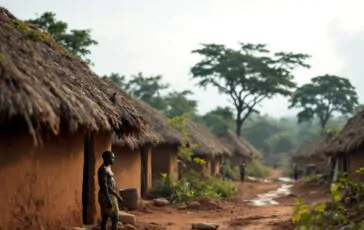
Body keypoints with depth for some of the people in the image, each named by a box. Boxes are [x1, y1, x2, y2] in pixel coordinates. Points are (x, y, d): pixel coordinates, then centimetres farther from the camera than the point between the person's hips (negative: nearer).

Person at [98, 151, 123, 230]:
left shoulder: (108, 168, 16)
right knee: (115, 219, -8)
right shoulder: (103, 169, -16)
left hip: (110, 196, 10)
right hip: (106, 196, -10)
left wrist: (117, 196, 24)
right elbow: (104, 185, -22)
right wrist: (108, 200, -26)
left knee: (105, 219, 11)